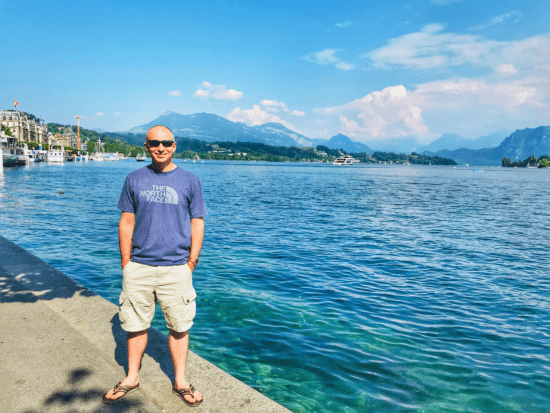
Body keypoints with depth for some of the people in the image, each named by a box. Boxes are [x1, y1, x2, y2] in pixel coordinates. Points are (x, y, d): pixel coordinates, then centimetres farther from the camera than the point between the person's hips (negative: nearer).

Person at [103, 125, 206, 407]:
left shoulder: (189, 181, 3)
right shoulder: (134, 180, 6)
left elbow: (197, 224, 4)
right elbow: (126, 222, 7)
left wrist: (191, 262, -1)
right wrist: (126, 262, 2)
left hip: (176, 268, -1)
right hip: (138, 267, 1)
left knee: (179, 326, 6)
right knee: (136, 324, 12)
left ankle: (180, 382, 25)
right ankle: (132, 378, 33)